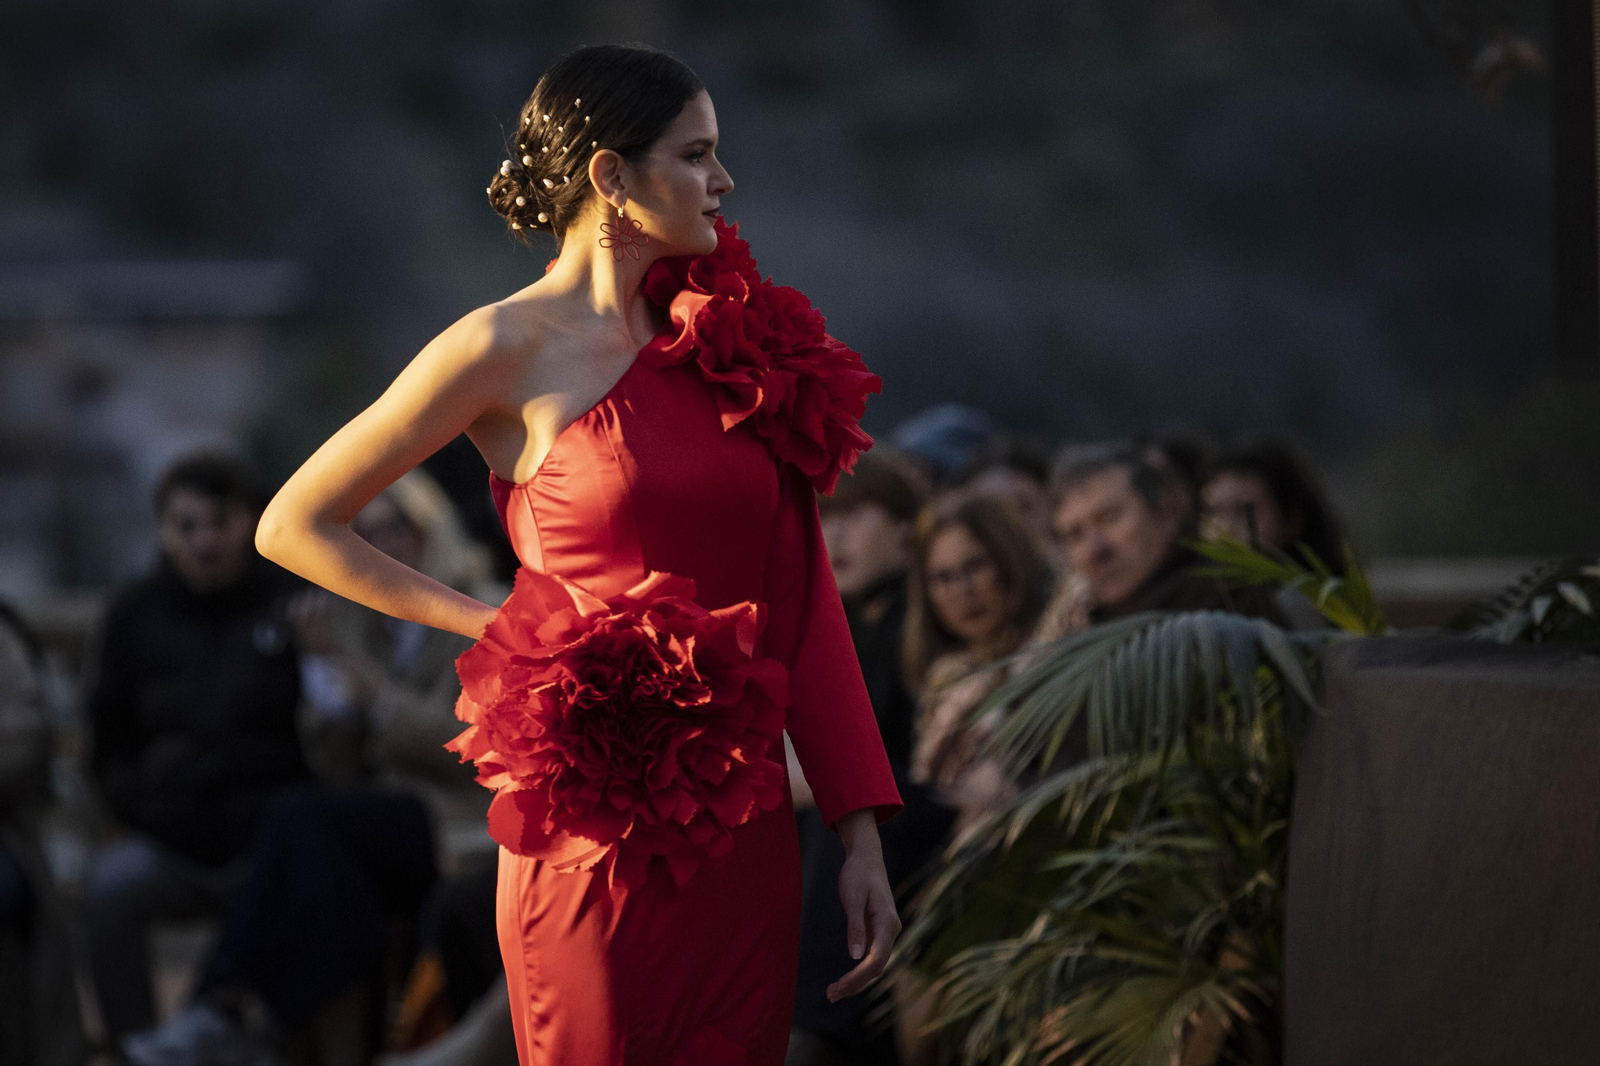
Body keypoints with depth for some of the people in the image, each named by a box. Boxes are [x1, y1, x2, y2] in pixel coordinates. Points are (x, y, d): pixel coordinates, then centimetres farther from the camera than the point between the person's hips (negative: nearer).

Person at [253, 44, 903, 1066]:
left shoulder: (729, 337, 9)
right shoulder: (508, 349, -6)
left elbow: (798, 593, 8)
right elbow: (294, 527, 0)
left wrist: (863, 834, 3)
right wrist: (494, 625, -4)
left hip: (748, 829, 5)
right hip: (598, 831, -5)